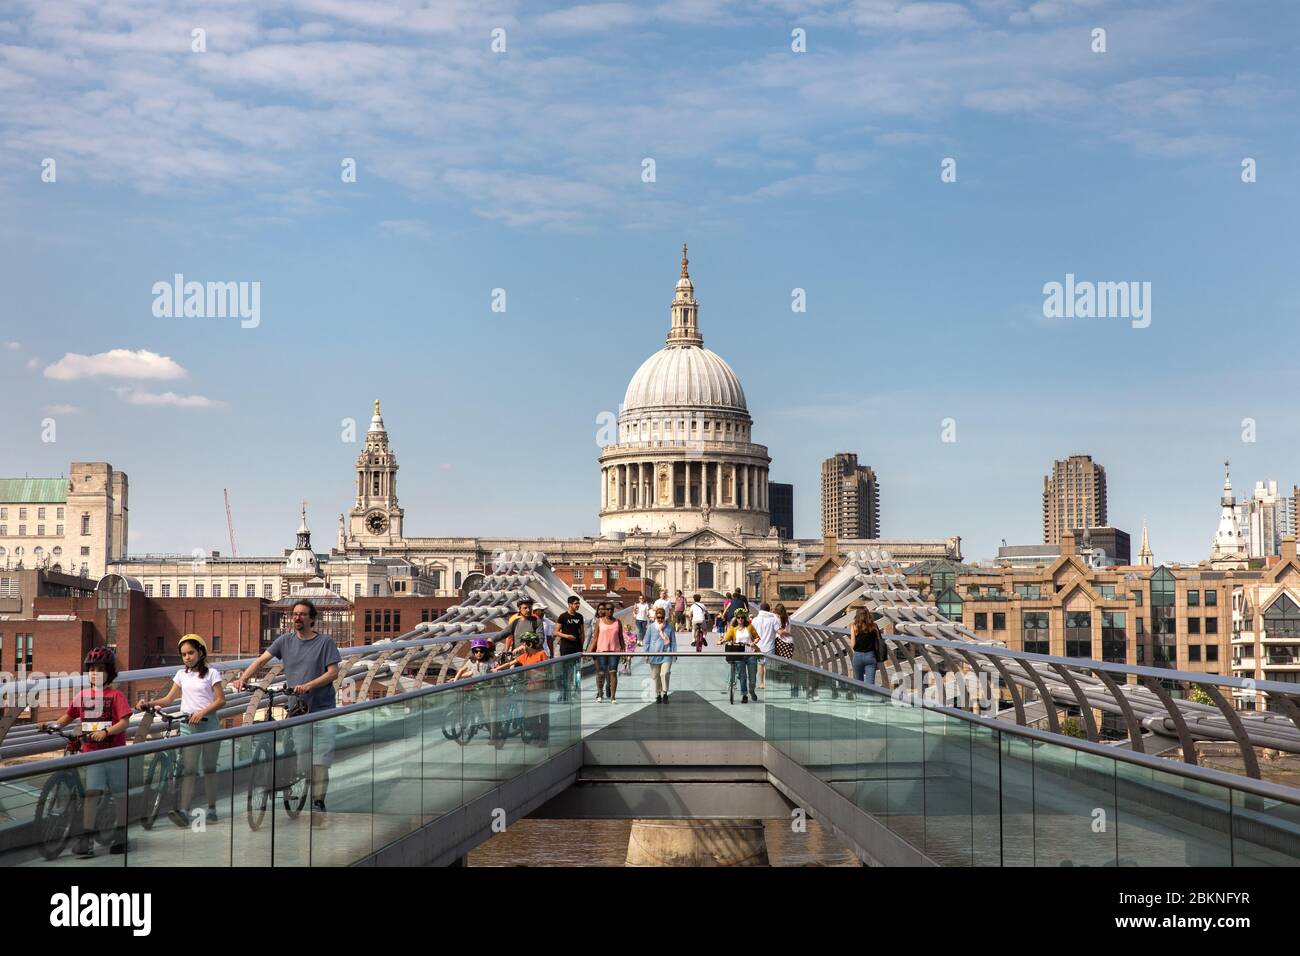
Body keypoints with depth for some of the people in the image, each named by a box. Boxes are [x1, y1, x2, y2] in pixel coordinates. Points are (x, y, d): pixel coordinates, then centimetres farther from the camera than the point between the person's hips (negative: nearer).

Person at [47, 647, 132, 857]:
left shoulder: (116, 695, -6)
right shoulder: (82, 695, 6)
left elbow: (125, 722, -13)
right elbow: (69, 716, 19)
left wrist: (106, 732, -25)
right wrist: (55, 724, 3)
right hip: (91, 752, 2)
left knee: (120, 794, 7)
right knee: (91, 792, -8)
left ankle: (121, 835, 21)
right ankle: (87, 838, -8)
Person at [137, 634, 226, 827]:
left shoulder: (211, 673, 0)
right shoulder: (182, 674, 12)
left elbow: (221, 700, -5)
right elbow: (168, 698, 10)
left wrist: (202, 712, -19)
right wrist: (149, 703, -6)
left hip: (208, 723, -2)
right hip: (187, 724, 2)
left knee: (209, 768, 5)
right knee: (189, 770, -7)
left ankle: (211, 809, 13)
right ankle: (184, 811, -19)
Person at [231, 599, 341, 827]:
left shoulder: (325, 641, -2)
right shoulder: (285, 640, 7)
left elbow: (333, 673, -8)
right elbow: (261, 660, 3)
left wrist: (308, 685, -22)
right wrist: (242, 678, -13)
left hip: (323, 711, -3)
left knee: (320, 762, -7)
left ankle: (318, 804, -2)